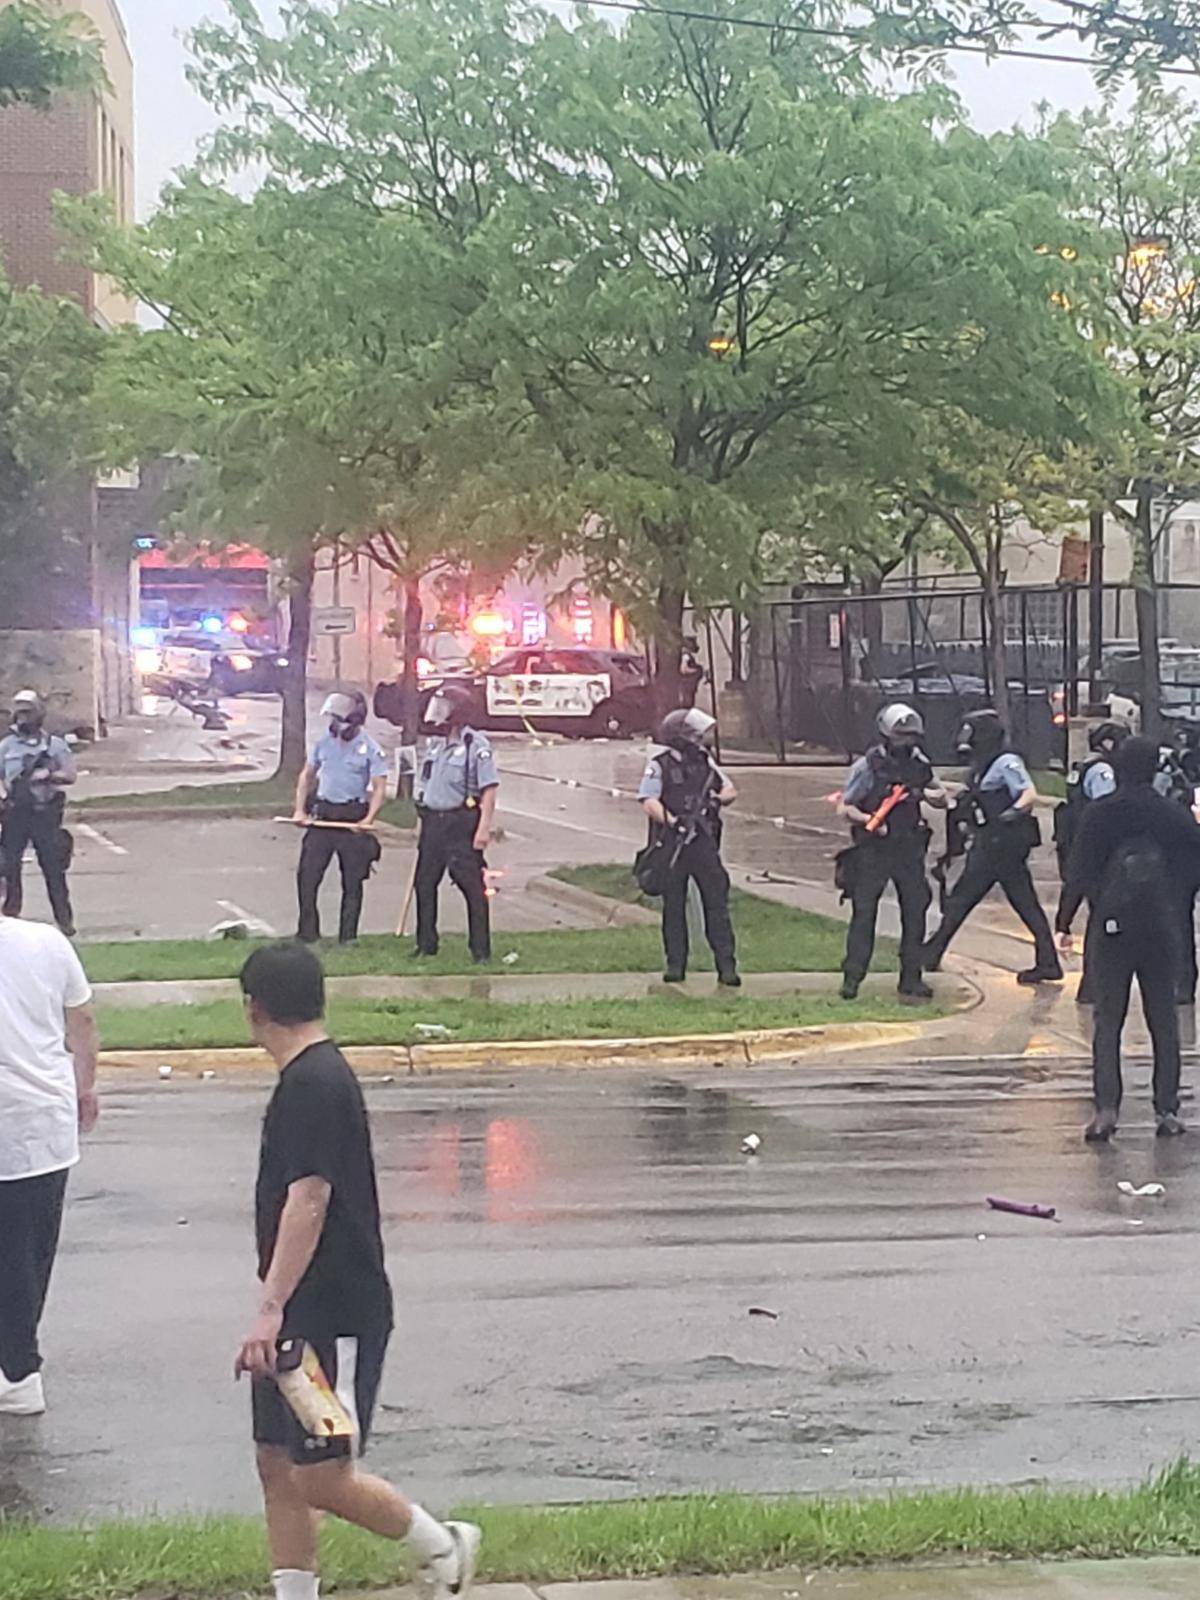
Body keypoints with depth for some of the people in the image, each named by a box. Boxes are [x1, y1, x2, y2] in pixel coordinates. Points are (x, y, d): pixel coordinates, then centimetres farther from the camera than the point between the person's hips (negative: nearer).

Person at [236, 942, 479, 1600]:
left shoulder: (312, 1083, -18)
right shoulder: (314, 1075, 14)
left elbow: (308, 1200, -24)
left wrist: (270, 1309, -27)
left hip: (335, 1317, -10)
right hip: (301, 1317, 10)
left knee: (322, 1477, -5)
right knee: (277, 1465, 10)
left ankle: (442, 1547, 14)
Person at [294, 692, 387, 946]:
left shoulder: (369, 748, -7)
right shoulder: (325, 741, 6)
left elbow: (380, 787, -11)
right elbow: (308, 775, 15)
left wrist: (368, 819, -23)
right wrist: (300, 809, 5)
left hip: (352, 819, -4)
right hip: (323, 815, 4)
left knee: (352, 881, 2)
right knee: (306, 874, 0)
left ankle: (348, 937, 11)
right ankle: (308, 935, 9)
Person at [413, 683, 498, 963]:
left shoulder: (476, 745, -10)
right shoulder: (435, 745, 14)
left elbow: (489, 789, -13)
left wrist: (484, 828, -19)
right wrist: (424, 819, 17)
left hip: (461, 823, -8)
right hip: (433, 821, 8)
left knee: (473, 887, -4)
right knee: (425, 882, 10)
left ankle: (481, 950, 1)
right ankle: (426, 945, 21)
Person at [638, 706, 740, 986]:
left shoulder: (705, 762, 12)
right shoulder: (659, 766, -3)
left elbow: (730, 790, 18)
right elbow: (649, 803, -14)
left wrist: (718, 799, -4)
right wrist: (673, 821, -27)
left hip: (704, 842, 3)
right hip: (671, 845, -3)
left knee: (717, 902, -2)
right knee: (673, 907, 4)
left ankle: (726, 966, 0)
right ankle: (675, 965, 13)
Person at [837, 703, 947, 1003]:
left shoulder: (919, 763, 3)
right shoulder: (868, 766, -9)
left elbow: (942, 800, 12)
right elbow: (844, 808, -7)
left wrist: (925, 793, -10)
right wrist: (867, 819, -25)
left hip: (909, 849, 4)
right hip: (873, 851, -4)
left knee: (916, 911, 4)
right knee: (863, 912, -4)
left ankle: (911, 978, 12)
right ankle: (852, 978, 3)